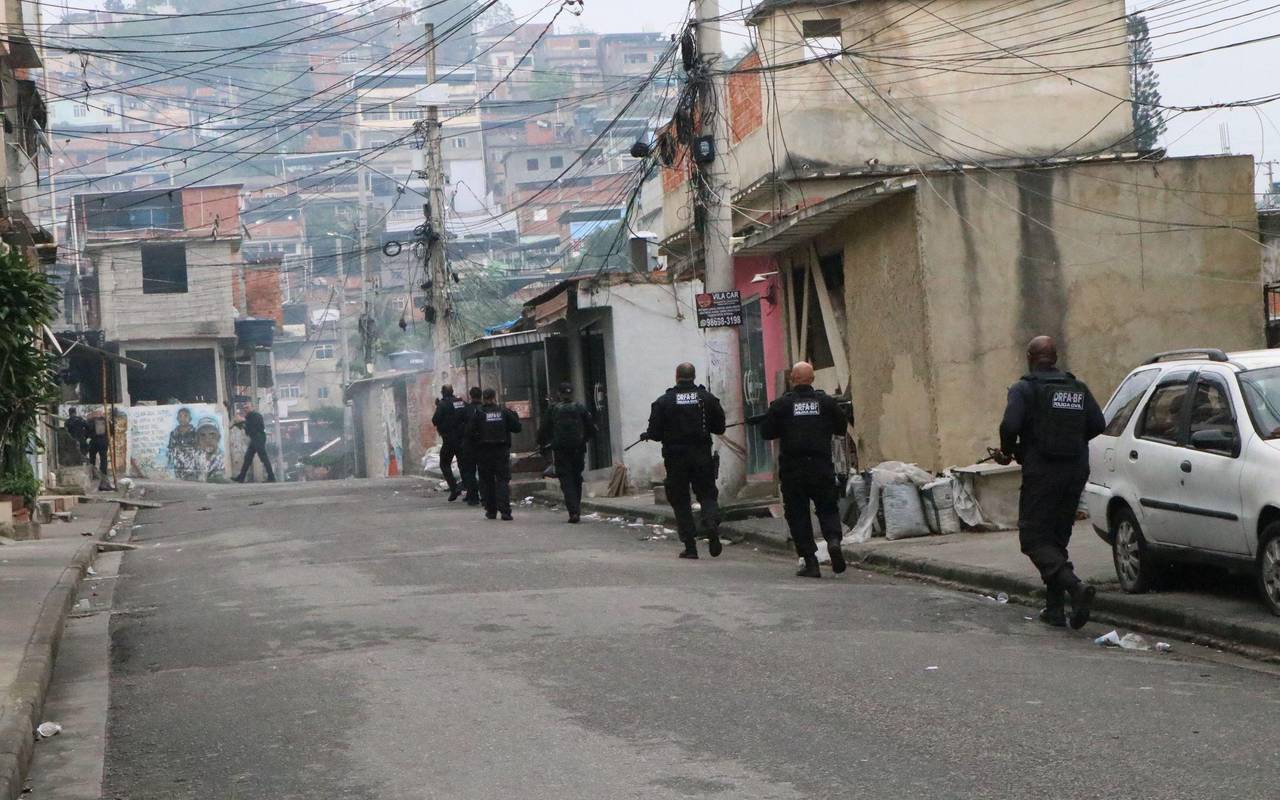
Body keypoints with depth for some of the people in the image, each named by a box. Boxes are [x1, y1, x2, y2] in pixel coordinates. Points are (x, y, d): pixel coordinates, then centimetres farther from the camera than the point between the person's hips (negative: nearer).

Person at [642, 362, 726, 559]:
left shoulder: (663, 401, -5)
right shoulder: (708, 398, 0)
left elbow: (655, 432, -5)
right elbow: (720, 427, 3)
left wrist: (646, 436, 17)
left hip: (675, 457, -1)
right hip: (702, 455, 1)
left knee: (680, 500, 7)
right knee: (707, 493, 11)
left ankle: (690, 546, 2)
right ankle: (712, 524, -18)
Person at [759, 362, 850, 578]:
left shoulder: (781, 404, -5)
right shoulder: (826, 401, 0)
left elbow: (766, 432, 0)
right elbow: (842, 428, 7)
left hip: (792, 468, -1)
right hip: (821, 467, 1)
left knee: (797, 513, 7)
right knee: (828, 508, 14)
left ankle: (810, 561, 1)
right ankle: (834, 539, -16)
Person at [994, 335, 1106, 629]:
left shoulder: (1024, 389, -6)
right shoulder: (1078, 389, 11)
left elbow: (1010, 425, -19)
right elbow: (1098, 424, 5)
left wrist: (1008, 451, 0)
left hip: (1041, 472, -6)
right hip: (1076, 471, 6)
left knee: (1034, 538, -2)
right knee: (1057, 537, 16)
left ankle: (1075, 586, -25)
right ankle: (1055, 608, 14)